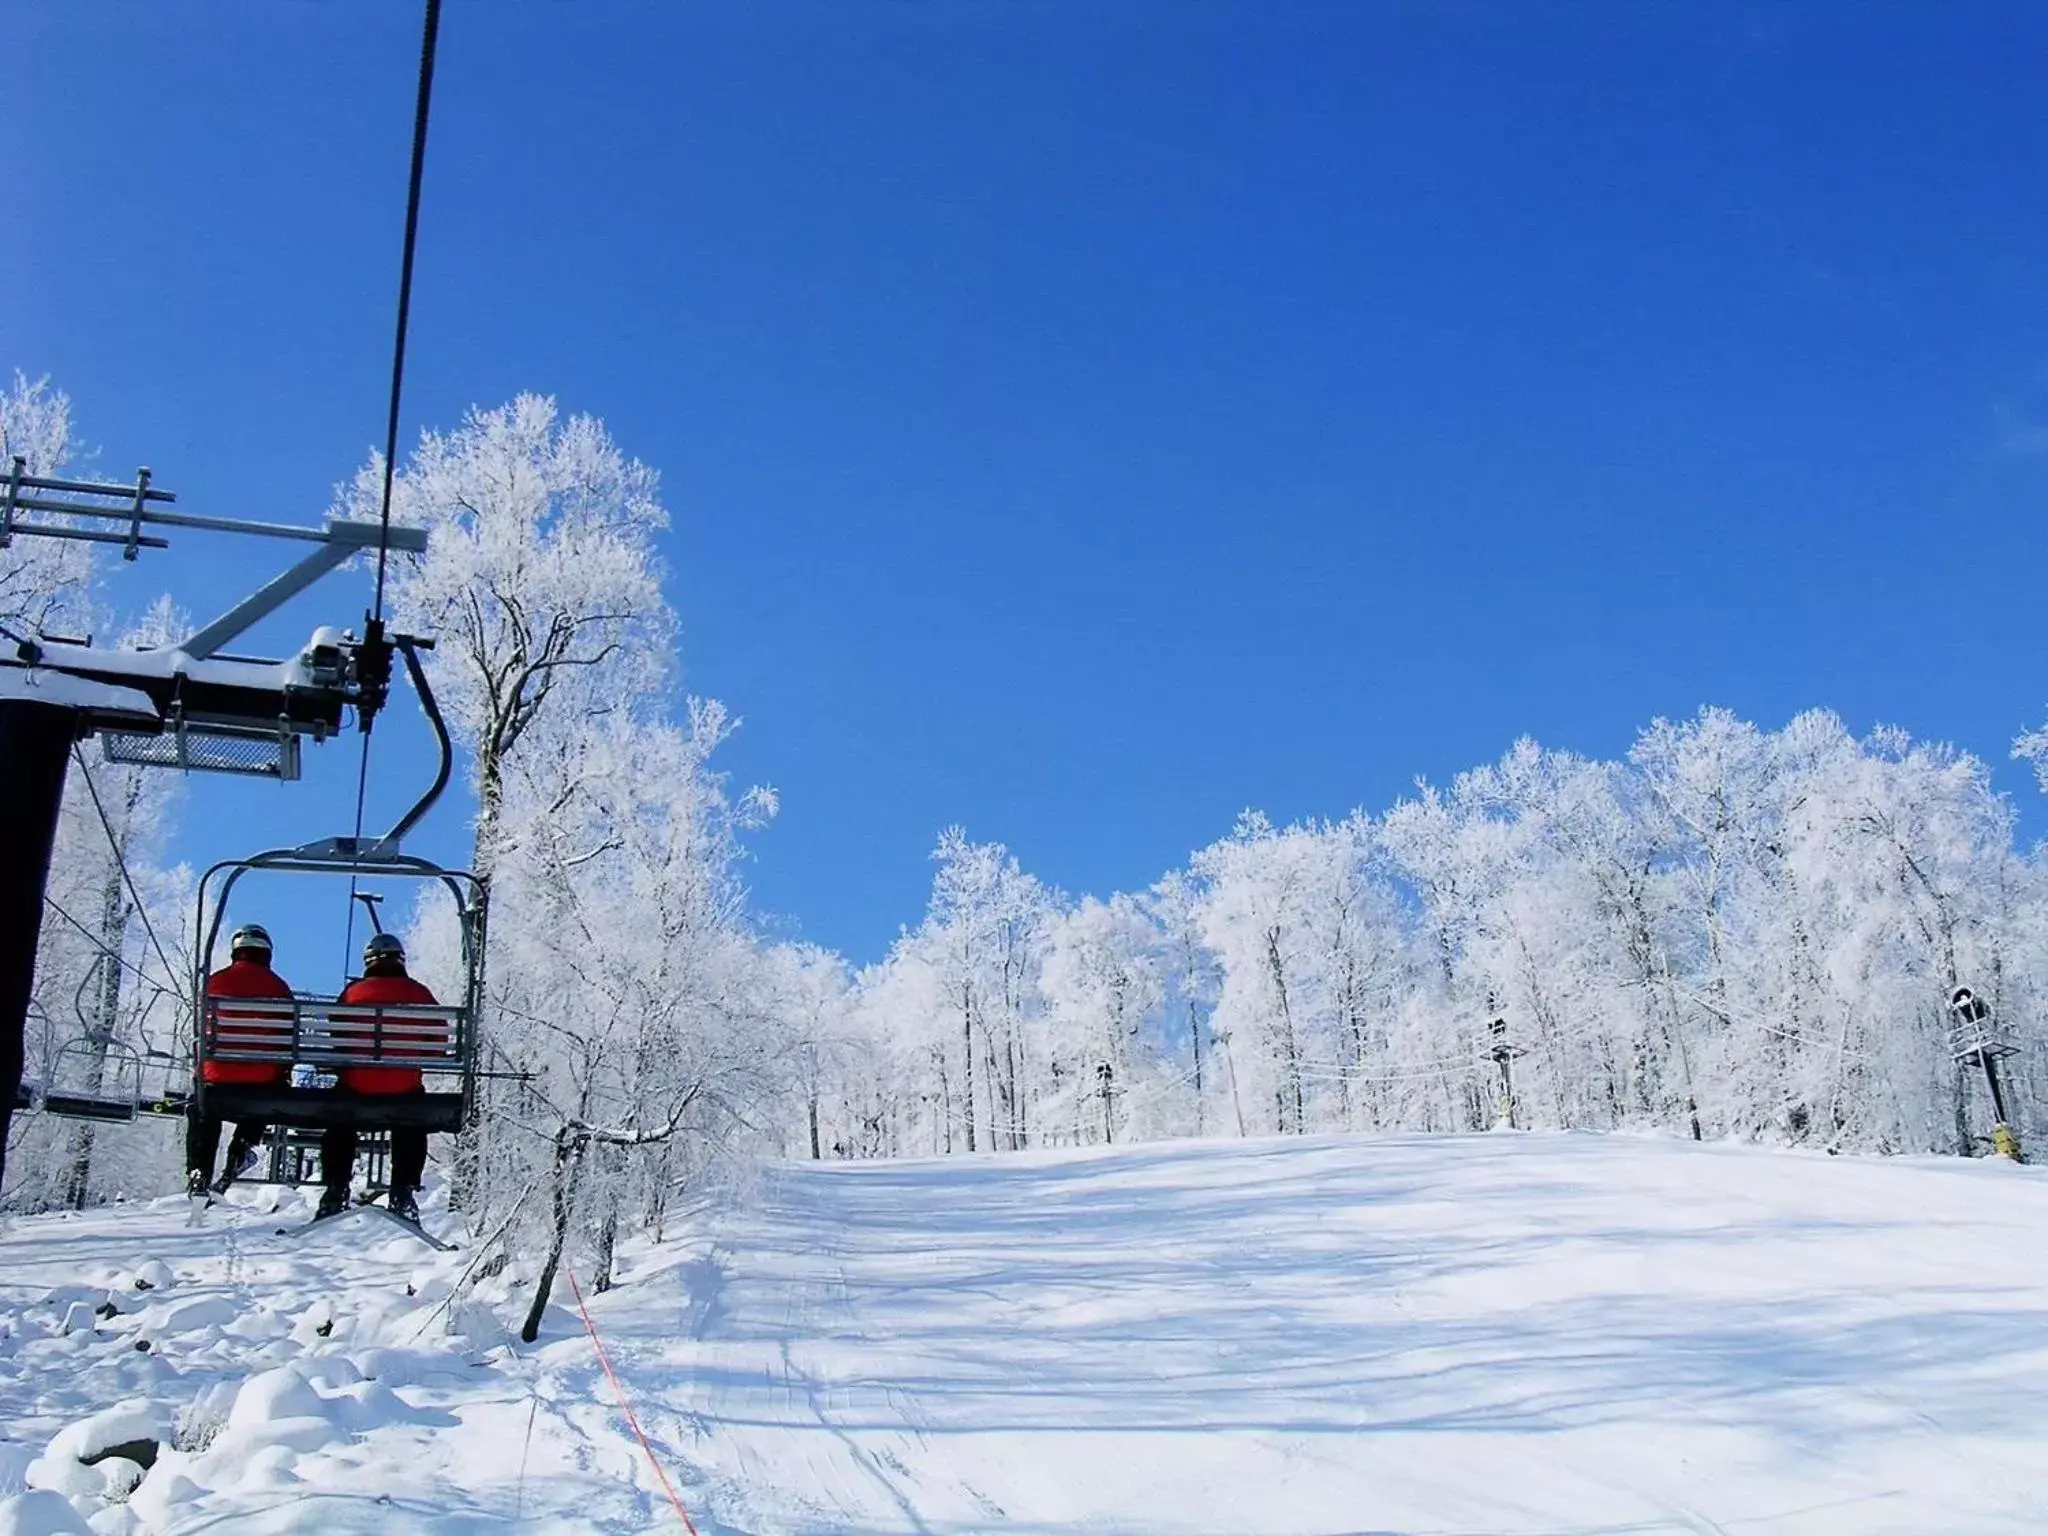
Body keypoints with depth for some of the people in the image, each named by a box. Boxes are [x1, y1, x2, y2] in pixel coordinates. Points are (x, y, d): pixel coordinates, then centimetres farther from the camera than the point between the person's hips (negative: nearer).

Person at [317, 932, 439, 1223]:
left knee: (339, 1128, 30)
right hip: (405, 1091, 1)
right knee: (411, 1132, 30)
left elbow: (336, 1041, 5)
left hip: (355, 1088, 0)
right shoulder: (419, 994, 2)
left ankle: (335, 1193, 20)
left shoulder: (353, 992, 1)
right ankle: (403, 1195, 20)